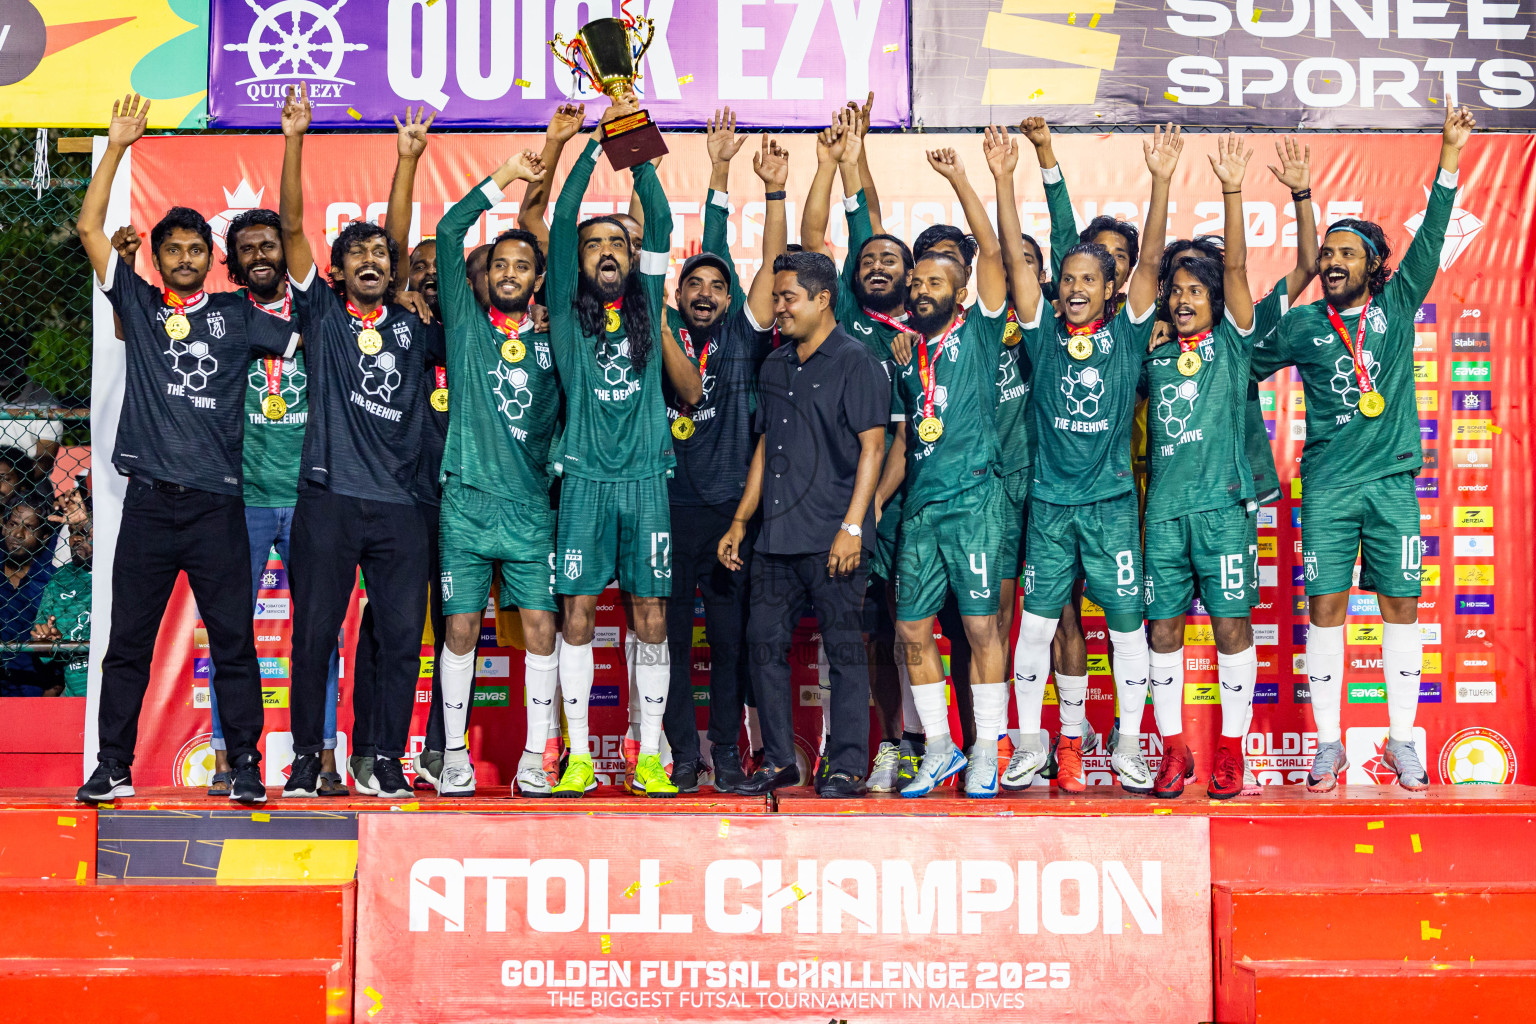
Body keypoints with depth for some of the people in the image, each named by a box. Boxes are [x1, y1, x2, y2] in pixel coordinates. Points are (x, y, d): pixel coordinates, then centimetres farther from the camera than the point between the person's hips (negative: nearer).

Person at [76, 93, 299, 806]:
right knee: (128, 640, 5)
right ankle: (113, 766, 13)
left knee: (233, 640, 2)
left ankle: (245, 766, 8)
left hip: (217, 502, -1)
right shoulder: (138, 304, 12)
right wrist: (117, 147, 7)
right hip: (150, 500, 1)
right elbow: (89, 227, 9)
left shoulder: (237, 315, 12)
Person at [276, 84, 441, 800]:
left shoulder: (415, 328, 15)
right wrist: (294, 139, -4)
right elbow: (292, 227, 3)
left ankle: (386, 760, 9)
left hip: (399, 504, 2)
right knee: (314, 632, 2)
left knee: (402, 635, 0)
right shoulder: (321, 316, 9)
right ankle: (306, 757, 13)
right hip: (329, 497, -2)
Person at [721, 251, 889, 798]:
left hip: (832, 537, -7)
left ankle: (849, 767, 5)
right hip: (776, 534, 7)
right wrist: (740, 520, 17)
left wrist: (852, 527, -16)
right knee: (765, 640, 6)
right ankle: (778, 760, 17)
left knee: (844, 649, -2)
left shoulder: (856, 364, -4)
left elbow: (872, 447, -9)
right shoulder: (775, 366, 17)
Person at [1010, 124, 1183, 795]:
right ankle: (1029, 743, 14)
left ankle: (1128, 746, 14)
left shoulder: (1126, 333, 3)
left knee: (1126, 625, 4)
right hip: (1049, 502, 1)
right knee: (1036, 623, 3)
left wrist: (1161, 181, -16)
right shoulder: (1043, 336, 4)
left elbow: (1149, 261, -6)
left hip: (1112, 500, 0)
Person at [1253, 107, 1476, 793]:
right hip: (1327, 486, 0)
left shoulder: (1396, 306, 6)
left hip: (1393, 482, 1)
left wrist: (1450, 154, -9)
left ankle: (1402, 739, 12)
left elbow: (1429, 241, -3)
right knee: (1326, 609, -2)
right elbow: (1245, 367, 17)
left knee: (1400, 606, 3)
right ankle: (1328, 743, 6)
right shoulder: (1302, 325, 5)